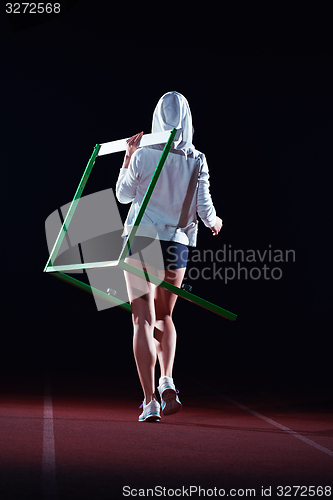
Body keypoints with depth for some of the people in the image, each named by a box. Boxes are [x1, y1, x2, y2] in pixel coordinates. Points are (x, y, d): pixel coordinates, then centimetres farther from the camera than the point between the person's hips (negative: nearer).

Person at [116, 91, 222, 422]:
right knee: (163, 316, 22)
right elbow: (205, 209, -1)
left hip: (142, 238, -2)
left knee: (144, 320, -2)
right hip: (177, 244, 2)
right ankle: (167, 383, 4)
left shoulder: (143, 156, -5)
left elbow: (123, 195, 8)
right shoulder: (197, 161, -2)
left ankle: (150, 402, -8)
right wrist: (214, 222, 21)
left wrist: (128, 155, 18)